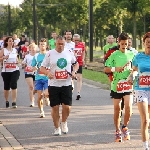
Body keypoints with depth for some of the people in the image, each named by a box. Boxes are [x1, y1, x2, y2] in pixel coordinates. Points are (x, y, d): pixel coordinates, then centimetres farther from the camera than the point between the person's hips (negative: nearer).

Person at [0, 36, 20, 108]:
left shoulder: (15, 50, 10)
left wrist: (17, 61, 3)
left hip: (15, 70, 1)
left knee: (14, 85, -15)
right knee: (6, 87, 8)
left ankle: (14, 102, -17)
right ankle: (6, 101, 26)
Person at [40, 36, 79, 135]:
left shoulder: (69, 53, 4)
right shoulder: (50, 54, -2)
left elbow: (76, 63, 18)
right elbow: (42, 68, -1)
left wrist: (74, 71, -2)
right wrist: (48, 73, -22)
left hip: (67, 84, 1)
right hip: (53, 85, -1)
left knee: (67, 107, -5)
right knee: (55, 108, 1)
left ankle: (64, 123, 24)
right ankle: (57, 128, 16)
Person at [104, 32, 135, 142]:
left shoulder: (132, 54, 5)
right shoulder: (114, 55, 0)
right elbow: (106, 69, -2)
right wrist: (115, 68, -20)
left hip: (128, 84, 0)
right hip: (116, 85, 0)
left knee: (128, 107, -14)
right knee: (117, 109, 7)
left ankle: (125, 127, 9)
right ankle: (118, 131, 21)